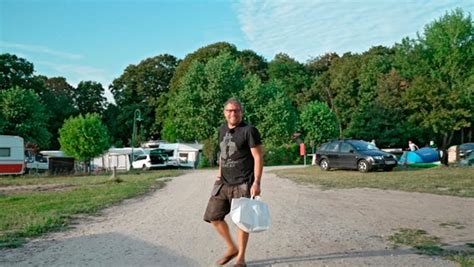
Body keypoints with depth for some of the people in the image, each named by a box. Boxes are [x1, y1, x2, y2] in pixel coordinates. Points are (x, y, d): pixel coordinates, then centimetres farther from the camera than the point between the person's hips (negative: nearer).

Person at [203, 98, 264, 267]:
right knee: (213, 216, 8)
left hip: (242, 184, -7)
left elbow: (258, 157, -13)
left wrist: (256, 182, -19)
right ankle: (232, 248, 28)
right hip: (223, 183, 7)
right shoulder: (222, 130, 10)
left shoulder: (249, 131, -11)